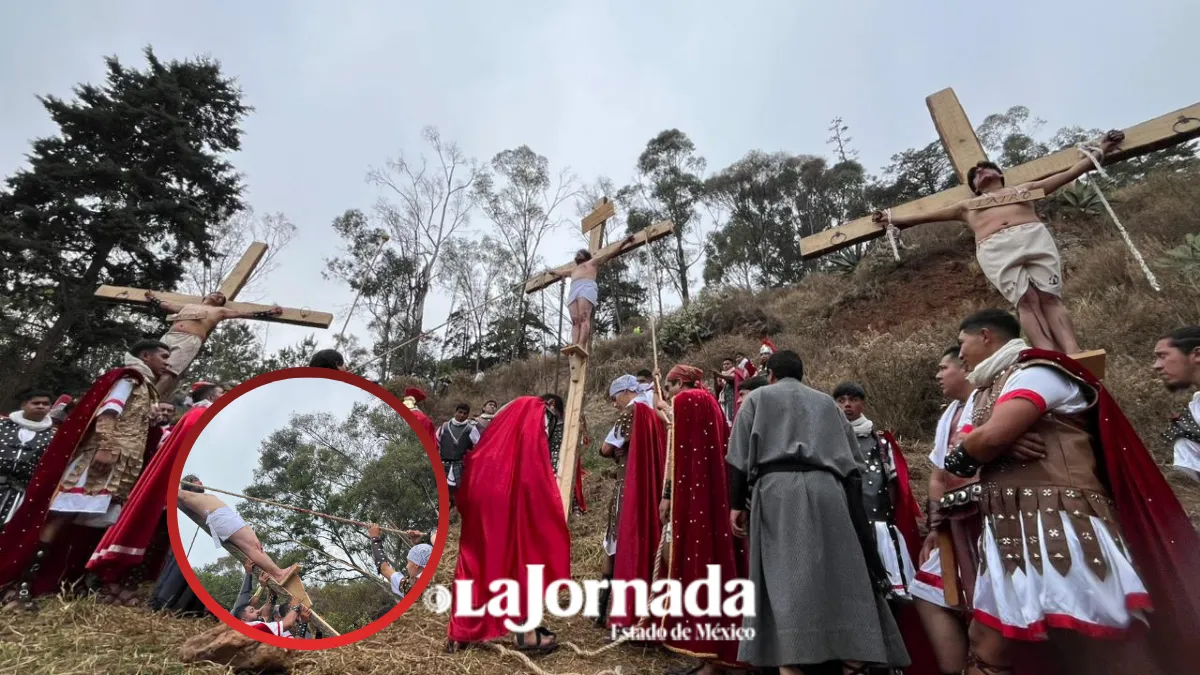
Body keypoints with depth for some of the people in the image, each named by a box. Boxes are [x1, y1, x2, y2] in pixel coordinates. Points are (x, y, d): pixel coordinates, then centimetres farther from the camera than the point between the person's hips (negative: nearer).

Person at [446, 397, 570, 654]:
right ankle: (526, 632, 14)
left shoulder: (490, 443, 9)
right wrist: (553, 524, -1)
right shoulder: (530, 442, -8)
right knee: (523, 559, 8)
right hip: (518, 514, -5)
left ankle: (460, 633, 21)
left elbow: (465, 492, 12)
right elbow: (540, 490, -11)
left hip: (483, 517, 5)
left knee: (477, 564, 14)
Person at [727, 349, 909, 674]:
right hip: (828, 492, 3)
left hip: (778, 492, -3)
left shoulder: (757, 398, 17)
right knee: (843, 581, 5)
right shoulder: (827, 402, 26)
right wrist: (854, 510, 22)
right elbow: (853, 461, 20)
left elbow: (739, 457, 6)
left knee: (785, 583, -9)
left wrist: (737, 504, 5)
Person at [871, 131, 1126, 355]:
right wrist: (891, 220, 32)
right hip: (995, 250, -1)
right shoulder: (968, 205, 35)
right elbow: (927, 215, 35)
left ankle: (1076, 359, -36)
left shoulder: (1024, 187, 36)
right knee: (1026, 301, -25)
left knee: (1050, 297, -20)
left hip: (1034, 237, 1)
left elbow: (1070, 173, 38)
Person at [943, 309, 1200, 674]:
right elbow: (968, 445, 13)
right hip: (1010, 532, 9)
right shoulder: (984, 391, 23)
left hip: (1058, 525, -8)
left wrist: (962, 454, 1)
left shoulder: (1035, 372, -6)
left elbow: (992, 437, -20)